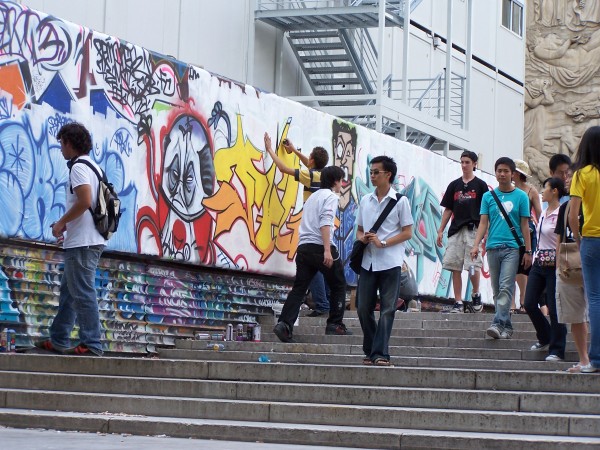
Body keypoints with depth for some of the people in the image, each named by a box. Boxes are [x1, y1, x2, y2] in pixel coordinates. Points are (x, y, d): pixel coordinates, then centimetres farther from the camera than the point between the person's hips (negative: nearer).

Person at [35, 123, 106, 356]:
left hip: (82, 242, -10)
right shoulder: (94, 167, 19)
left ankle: (91, 344, -8)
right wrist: (67, 225, 18)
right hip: (92, 239, 10)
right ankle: (58, 340, 19)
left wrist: (61, 223, -12)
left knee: (82, 293, -8)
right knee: (69, 290, 15)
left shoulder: (78, 167, -11)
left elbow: (84, 201, -23)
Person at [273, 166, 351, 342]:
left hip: (303, 247, 7)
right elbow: (325, 222, -14)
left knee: (298, 288, 1)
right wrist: (327, 250, -21)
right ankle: (335, 325, 11)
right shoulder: (331, 196, 0)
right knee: (338, 285, 11)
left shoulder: (313, 196, 25)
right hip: (320, 247, -7)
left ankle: (285, 324, -15)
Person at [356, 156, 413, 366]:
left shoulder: (400, 201, 0)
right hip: (367, 262, 5)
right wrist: (362, 238, -4)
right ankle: (370, 352, 16)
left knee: (387, 309, -6)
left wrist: (383, 243, -13)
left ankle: (380, 353, -8)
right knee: (363, 308, 4)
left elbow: (407, 232, -3)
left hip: (390, 262, -5)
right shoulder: (365, 201, 14)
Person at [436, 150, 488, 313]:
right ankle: (458, 303, 4)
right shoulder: (454, 185, 15)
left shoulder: (480, 185, 4)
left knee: (473, 266, -12)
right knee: (455, 267, 0)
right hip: (456, 230, 4)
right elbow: (448, 209, 16)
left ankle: (476, 294, 12)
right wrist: (440, 230, 10)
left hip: (473, 229, -4)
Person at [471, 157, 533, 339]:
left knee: (506, 287, -15)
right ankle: (506, 327, 14)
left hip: (512, 247, -3)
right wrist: (476, 245, -5)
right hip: (493, 247, 3)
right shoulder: (488, 196, 10)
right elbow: (483, 223, 8)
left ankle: (498, 323, -23)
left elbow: (524, 225, 5)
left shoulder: (521, 196, 5)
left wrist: (528, 251, 1)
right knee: (497, 290, 6)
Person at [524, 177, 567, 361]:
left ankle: (557, 350, 6)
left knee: (554, 308, -3)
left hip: (554, 265, -8)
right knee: (529, 304, 6)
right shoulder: (544, 213, 14)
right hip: (538, 264, 8)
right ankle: (544, 339, 26)